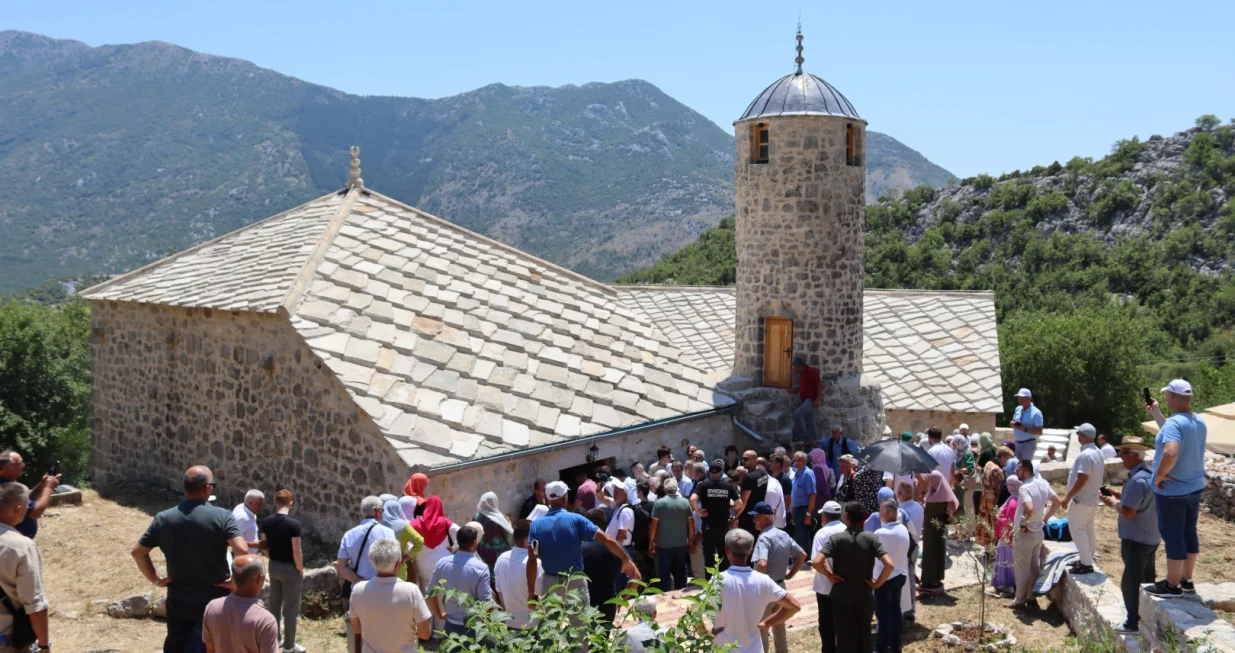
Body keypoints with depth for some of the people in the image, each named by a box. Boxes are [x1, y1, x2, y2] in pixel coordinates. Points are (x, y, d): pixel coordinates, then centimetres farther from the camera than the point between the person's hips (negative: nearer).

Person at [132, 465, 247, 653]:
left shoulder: (164, 518, -2)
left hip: (178, 601, 3)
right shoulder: (222, 516, -15)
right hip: (214, 601, -3)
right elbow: (242, 550, -26)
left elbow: (138, 552, 3)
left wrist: (156, 579, 9)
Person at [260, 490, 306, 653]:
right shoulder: (293, 523, -22)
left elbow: (264, 545, 7)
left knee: (274, 604, 18)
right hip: (289, 568, -6)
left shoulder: (266, 522, -3)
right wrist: (300, 569, -7)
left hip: (273, 566, 6)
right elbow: (297, 551, -21)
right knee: (291, 608, 5)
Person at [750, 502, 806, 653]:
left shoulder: (764, 538, -22)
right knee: (779, 626, 20)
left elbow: (762, 564, -36)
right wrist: (790, 575, 13)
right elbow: (802, 555, 14)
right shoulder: (784, 535, 4)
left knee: (761, 628, 5)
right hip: (780, 586, 8)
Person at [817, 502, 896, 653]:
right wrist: (877, 583, -7)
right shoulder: (871, 538, -9)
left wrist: (830, 575, -9)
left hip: (842, 597, -2)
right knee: (864, 635, 18)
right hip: (865, 596, 2)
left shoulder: (836, 538, -12)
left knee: (846, 638, 8)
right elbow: (890, 565, -20)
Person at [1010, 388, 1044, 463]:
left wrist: (1025, 429, -25)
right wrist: (1013, 424, -5)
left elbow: (1039, 432, -14)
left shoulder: (1035, 413, -11)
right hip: (1017, 443, 7)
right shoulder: (1018, 409, 10)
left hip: (1029, 443, -7)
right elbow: (1013, 423, 21)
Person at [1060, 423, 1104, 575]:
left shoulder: (1085, 455, -25)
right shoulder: (1098, 452, 8)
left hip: (1082, 499, -10)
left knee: (1077, 529, -3)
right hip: (1092, 497, 10)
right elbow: (1103, 471, 18)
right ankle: (1087, 560, 25)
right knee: (1089, 529, 16)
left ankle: (1086, 564, -3)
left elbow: (1081, 480, -27)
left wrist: (1067, 497, -21)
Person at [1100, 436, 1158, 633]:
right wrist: (1120, 495, 9)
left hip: (1136, 539, -10)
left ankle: (1133, 623, 7)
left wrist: (1114, 503, -10)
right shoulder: (1150, 474, 7)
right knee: (1147, 580, 19)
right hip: (1151, 537, 10)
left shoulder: (1137, 480, -26)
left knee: (1131, 582, 0)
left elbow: (1128, 512, -27)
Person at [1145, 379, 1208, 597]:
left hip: (1172, 491, -8)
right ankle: (1186, 581, 27)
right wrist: (1155, 413, 25)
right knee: (1189, 534, 16)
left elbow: (1170, 452, -39)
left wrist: (1159, 475, -23)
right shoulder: (1199, 422, 4)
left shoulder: (1174, 423, -24)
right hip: (1194, 488, 8)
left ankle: (1172, 585, 10)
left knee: (1173, 537, 1)